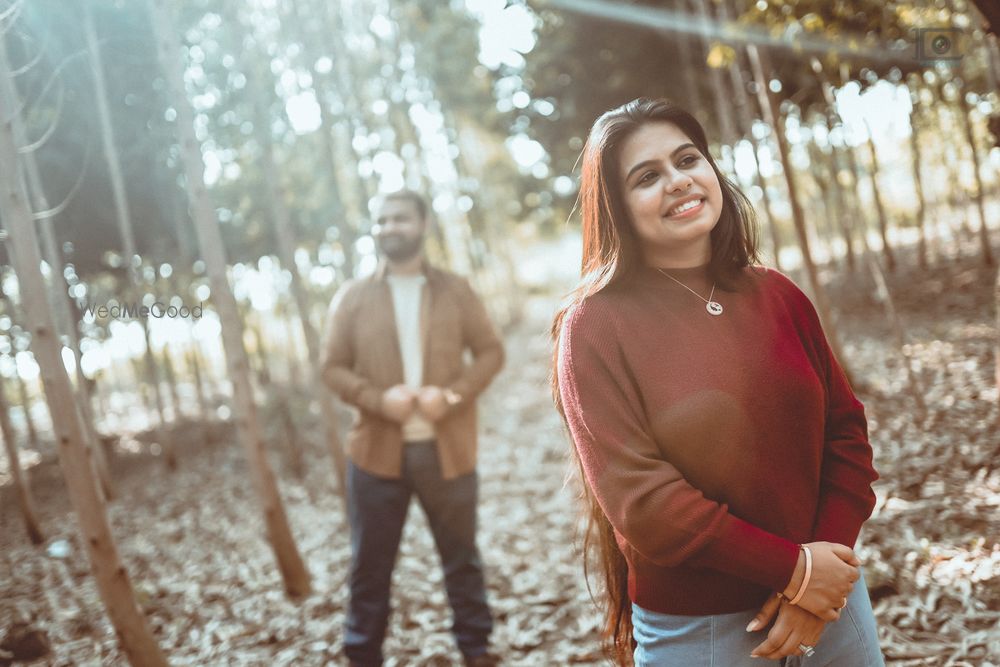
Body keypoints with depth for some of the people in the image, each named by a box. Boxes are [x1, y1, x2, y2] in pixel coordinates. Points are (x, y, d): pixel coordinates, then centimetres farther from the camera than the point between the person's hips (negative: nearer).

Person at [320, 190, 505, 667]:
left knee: (462, 556, 13)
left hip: (446, 448, 1)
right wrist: (377, 399, -15)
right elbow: (332, 365, 2)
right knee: (370, 564, 8)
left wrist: (454, 394, -14)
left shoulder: (455, 291, 5)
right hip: (376, 450, 0)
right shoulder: (352, 296, 4)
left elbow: (491, 351, 4)